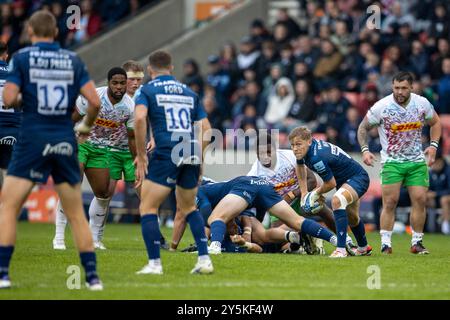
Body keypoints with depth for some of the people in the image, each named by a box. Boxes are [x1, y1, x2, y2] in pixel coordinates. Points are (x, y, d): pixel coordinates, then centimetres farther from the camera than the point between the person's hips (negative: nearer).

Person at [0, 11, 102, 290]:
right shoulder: (73, 61, 8)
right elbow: (95, 101, 1)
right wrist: (87, 126, 19)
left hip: (33, 141, -3)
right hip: (65, 141, 3)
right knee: (77, 214, 11)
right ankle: (93, 276, 9)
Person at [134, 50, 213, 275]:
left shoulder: (147, 90, 6)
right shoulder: (189, 93, 21)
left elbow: (140, 118, -12)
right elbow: (206, 129, 14)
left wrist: (141, 157, -8)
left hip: (165, 155, -5)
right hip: (191, 156, 5)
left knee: (147, 208, 4)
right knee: (188, 208, 23)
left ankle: (154, 263, -6)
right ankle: (204, 259, 12)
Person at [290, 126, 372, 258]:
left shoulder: (317, 157, -36)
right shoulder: (305, 149, -8)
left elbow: (331, 183, -23)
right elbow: (300, 166, 16)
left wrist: (316, 194, -5)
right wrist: (304, 193, 13)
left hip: (358, 178, -11)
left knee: (337, 200, -37)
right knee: (351, 217, 30)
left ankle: (341, 249, -38)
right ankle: (363, 248, 56)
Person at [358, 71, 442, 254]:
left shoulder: (422, 103, -4)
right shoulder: (381, 107, -12)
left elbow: (435, 123, 14)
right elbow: (363, 128, 1)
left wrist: (433, 145, 1)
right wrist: (364, 150, -12)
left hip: (417, 160, 3)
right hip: (392, 161, -3)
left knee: (420, 200, -4)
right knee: (390, 202, -11)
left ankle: (416, 243, 7)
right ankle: (385, 243, -7)